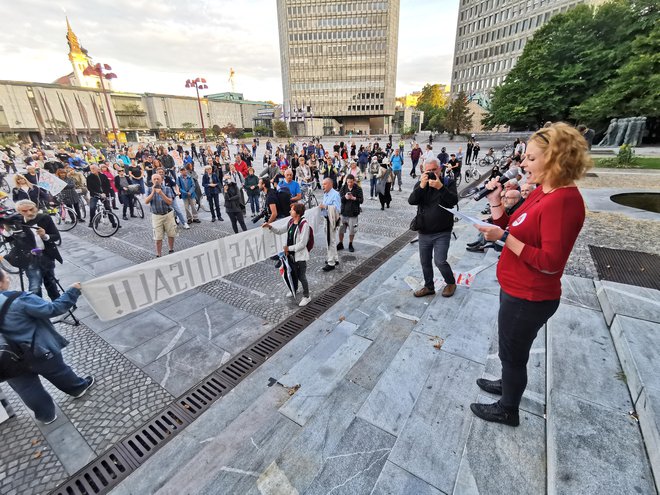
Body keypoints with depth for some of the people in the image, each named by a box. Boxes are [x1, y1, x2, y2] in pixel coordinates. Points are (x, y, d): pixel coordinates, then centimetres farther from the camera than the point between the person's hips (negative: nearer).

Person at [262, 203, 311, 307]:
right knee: (294, 274, 23)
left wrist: (289, 248, -16)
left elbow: (302, 244, -24)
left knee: (301, 276, 5)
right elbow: (281, 230, 15)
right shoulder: (291, 221, 0)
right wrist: (271, 227, 0)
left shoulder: (304, 225, -23)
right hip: (292, 254, 7)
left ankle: (306, 297, 24)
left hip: (301, 255, -7)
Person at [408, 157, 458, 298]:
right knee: (425, 262, 12)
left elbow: (454, 201, -18)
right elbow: (411, 201, -12)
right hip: (424, 233, 4)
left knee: (440, 261, -10)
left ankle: (451, 283, 19)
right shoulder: (420, 184, 5)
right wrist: (422, 186, -24)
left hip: (442, 233, -4)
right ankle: (429, 287, 31)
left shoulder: (448, 182, -2)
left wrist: (440, 187, -28)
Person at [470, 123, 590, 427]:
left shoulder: (563, 201, -25)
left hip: (528, 297, -9)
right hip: (517, 289, 9)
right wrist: (495, 201, -3)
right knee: (510, 348, 28)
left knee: (513, 352, 11)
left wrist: (503, 237, -30)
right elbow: (513, 232, 7)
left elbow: (550, 262, -27)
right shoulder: (542, 192, 4)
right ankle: (508, 384, 53)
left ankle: (507, 410, 35)